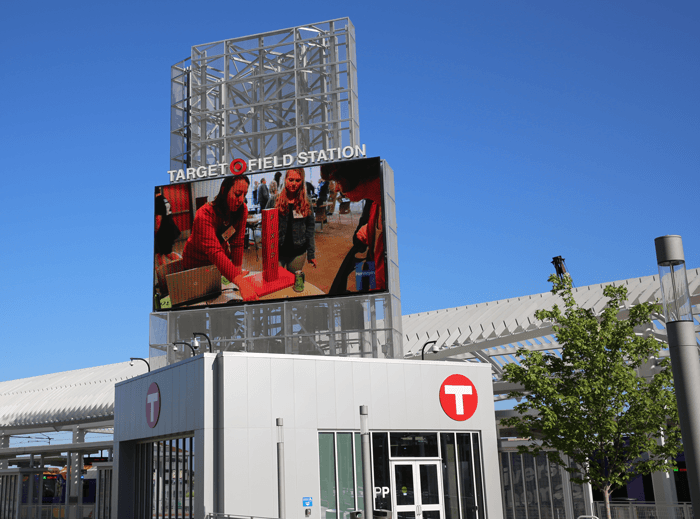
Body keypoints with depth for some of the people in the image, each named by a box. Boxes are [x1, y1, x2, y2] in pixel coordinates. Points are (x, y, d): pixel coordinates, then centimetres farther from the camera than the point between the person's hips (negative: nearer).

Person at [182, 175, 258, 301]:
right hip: (197, 264, -5)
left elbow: (238, 243, -17)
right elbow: (214, 252, -49)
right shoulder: (205, 215, -38)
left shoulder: (242, 209, -20)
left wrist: (238, 269, -28)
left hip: (223, 259, 5)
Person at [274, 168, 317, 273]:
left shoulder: (306, 202, 2)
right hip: (276, 252, -1)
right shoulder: (275, 200, -2)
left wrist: (311, 254, 1)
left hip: (298, 253, 1)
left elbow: (310, 228, 4)